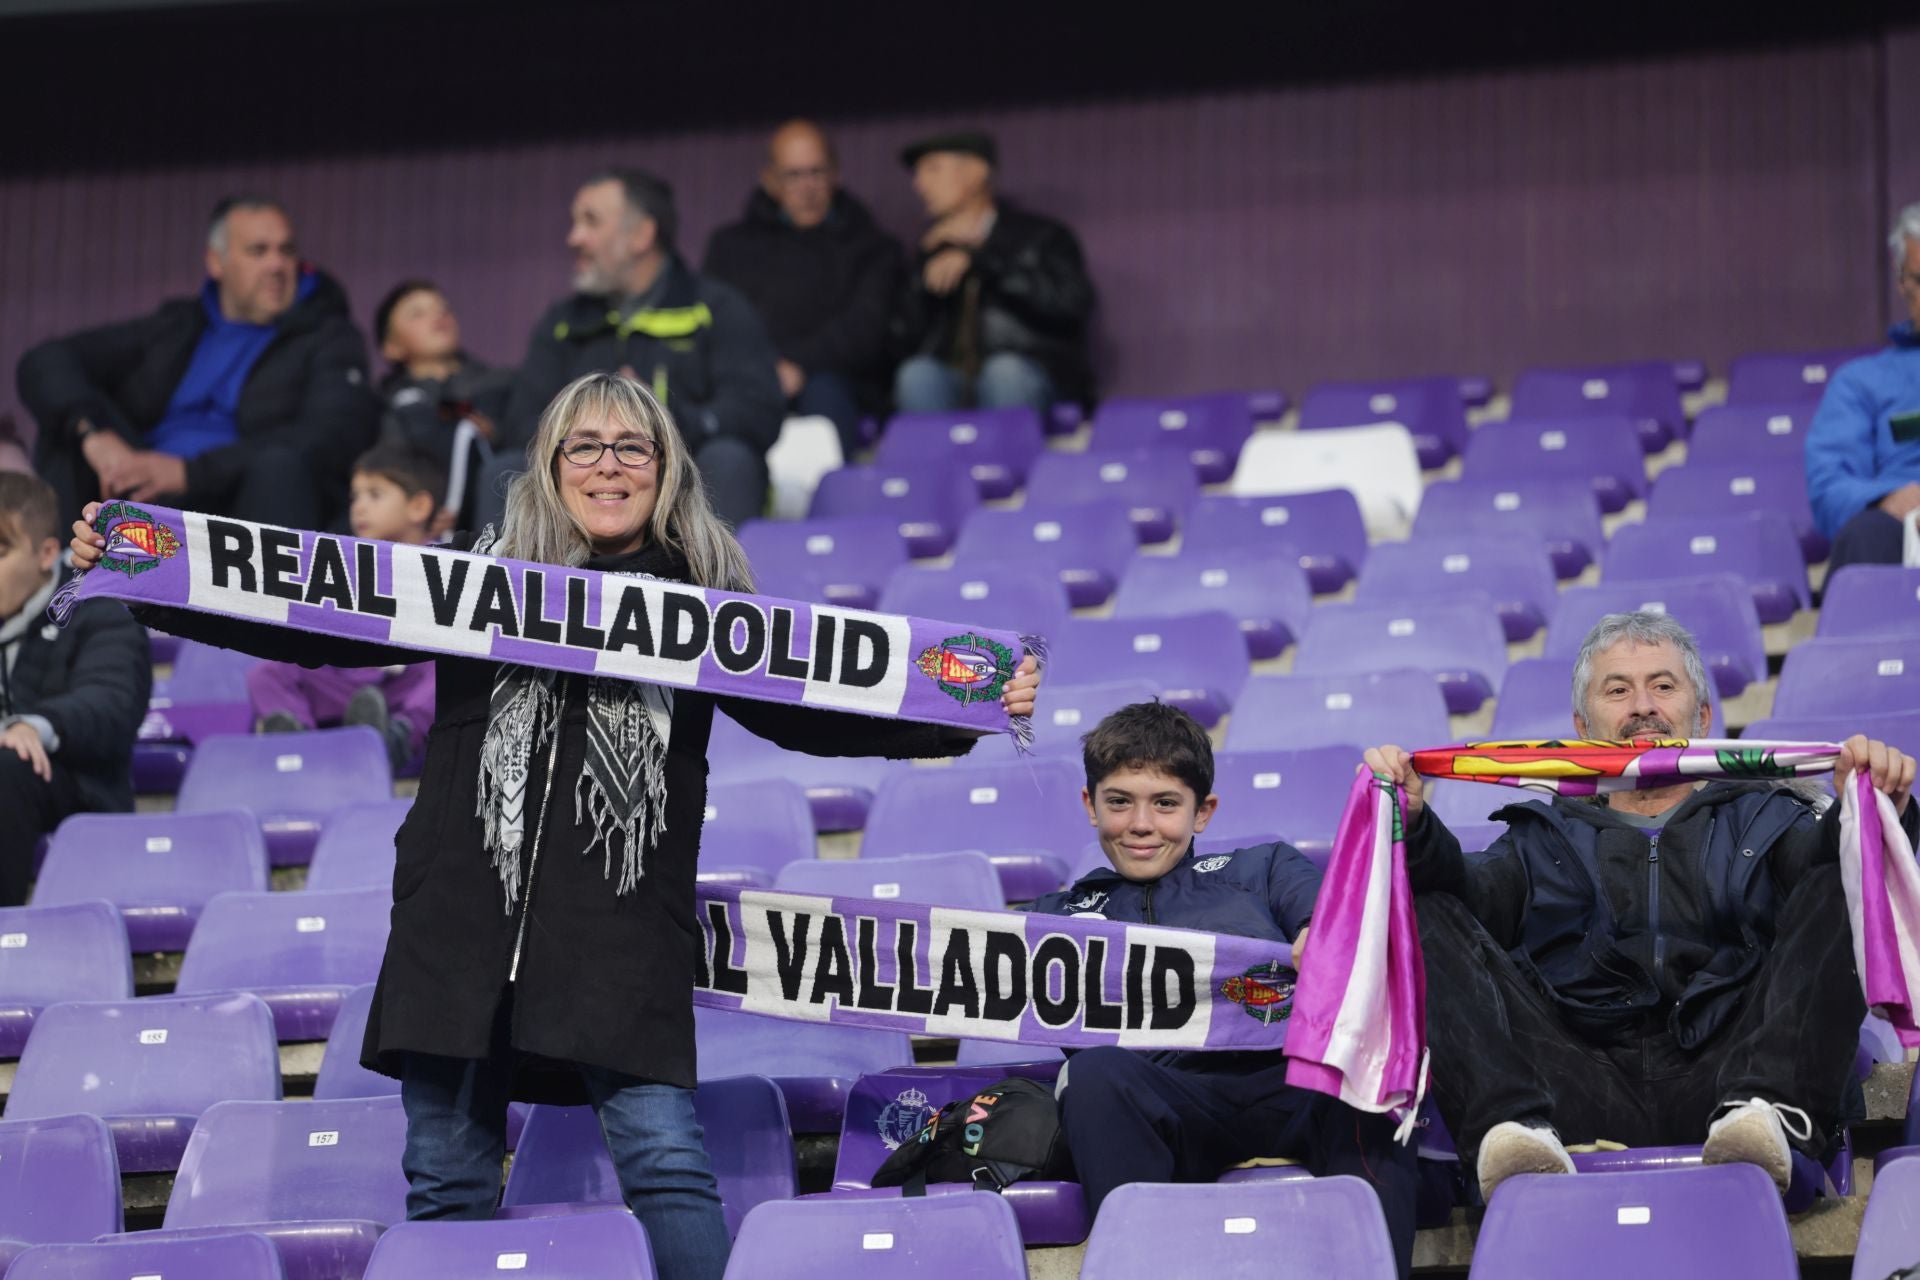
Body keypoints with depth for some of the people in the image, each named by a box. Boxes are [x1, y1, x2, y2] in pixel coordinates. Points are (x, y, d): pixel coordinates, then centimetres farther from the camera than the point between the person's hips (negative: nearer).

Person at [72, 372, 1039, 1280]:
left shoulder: (704, 599, 10)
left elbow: (810, 714, 8)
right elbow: (315, 627, 9)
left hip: (623, 930, -1)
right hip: (464, 913, 2)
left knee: (665, 1160, -11)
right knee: (449, 1177, 6)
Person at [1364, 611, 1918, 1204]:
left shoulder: (1762, 817, 29)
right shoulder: (1543, 838, 31)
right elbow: (1470, 893, 10)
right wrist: (1412, 826, -11)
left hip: (1724, 1070, 0)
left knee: (1836, 886, -18)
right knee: (1427, 914, -15)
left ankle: (1765, 1109, -41)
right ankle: (1515, 1128, -41)